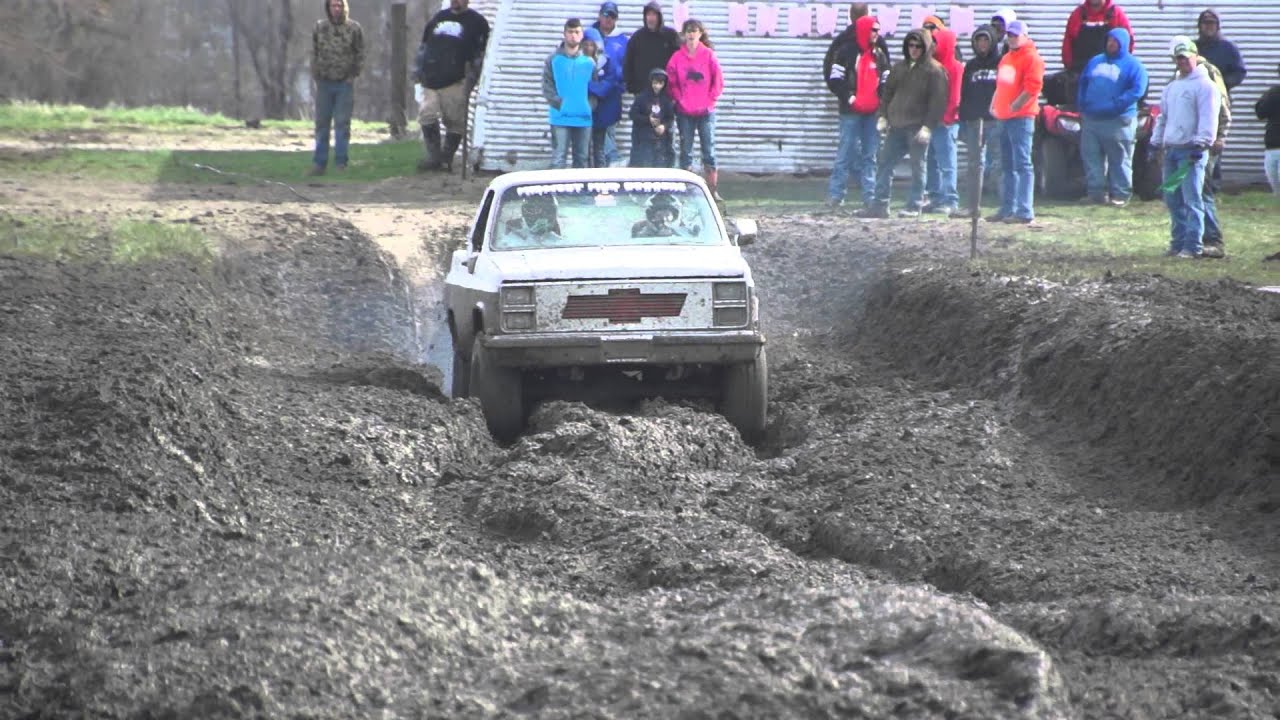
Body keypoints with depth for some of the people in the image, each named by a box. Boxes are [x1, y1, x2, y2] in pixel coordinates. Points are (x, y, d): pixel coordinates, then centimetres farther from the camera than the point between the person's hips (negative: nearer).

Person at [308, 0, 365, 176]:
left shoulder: (354, 28, -1)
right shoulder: (319, 27, 4)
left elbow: (360, 54, 4)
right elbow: (314, 53, 9)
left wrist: (354, 74, -4)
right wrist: (316, 76, 2)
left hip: (345, 83, -2)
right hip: (324, 82, 2)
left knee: (342, 123, -2)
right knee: (322, 123, 5)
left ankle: (341, 163, 3)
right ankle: (319, 163, 9)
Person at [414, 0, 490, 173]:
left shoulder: (476, 22, 4)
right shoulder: (438, 18, 19)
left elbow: (479, 54, 0)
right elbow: (424, 46, 25)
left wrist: (471, 79, -9)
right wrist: (418, 70, 16)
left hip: (455, 82, -4)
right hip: (431, 81, 4)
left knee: (455, 122, -2)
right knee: (426, 115, -6)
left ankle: (446, 157, 8)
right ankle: (434, 155, 3)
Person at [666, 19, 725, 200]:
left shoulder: (709, 55, -2)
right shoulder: (677, 57, 1)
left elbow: (718, 82, 1)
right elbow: (672, 83, 3)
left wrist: (709, 100, -5)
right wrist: (680, 100, -7)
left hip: (706, 111, -1)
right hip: (684, 112, 1)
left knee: (709, 150, 1)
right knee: (686, 150, 4)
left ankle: (712, 190, 4)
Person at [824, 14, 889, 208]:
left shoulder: (879, 55, 14)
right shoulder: (846, 52, -3)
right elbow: (834, 80, -7)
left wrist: (883, 101, 2)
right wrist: (849, 98, -13)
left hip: (872, 112, 5)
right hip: (851, 112, -5)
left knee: (870, 155, 6)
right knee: (846, 153, -6)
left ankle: (870, 196, 8)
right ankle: (835, 194, -1)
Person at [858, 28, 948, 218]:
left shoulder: (934, 71, -5)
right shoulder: (899, 67, 15)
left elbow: (937, 101, -10)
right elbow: (888, 92, 20)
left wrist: (928, 126, -16)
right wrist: (883, 116, 8)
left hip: (917, 127, -6)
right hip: (896, 126, 6)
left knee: (917, 166, -1)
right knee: (884, 163, 3)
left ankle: (914, 206, 5)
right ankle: (880, 205, 6)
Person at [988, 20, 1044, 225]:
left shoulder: (1031, 58, -8)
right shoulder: (1006, 58, 21)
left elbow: (1032, 87, -18)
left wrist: (1014, 107, -17)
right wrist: (994, 106, 13)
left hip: (1021, 118, -10)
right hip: (1004, 118, 10)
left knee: (1022, 164, -12)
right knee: (1008, 166, 12)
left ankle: (1025, 212, -16)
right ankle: (1007, 209, 17)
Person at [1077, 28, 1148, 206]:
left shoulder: (1133, 65, 1)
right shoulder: (1095, 62, 21)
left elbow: (1137, 90, -11)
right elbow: (1083, 84, 22)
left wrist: (1116, 104, -17)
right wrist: (1082, 105, 7)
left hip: (1118, 121, -6)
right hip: (1090, 120, 6)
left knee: (1120, 160, -3)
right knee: (1091, 158, 4)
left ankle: (1120, 195, 1)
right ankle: (1096, 192, 10)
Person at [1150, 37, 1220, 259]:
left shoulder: (1204, 85, -6)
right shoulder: (1171, 88, 21)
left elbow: (1208, 118, -14)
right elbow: (1162, 117, 29)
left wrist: (1201, 143, -21)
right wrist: (1155, 142, 22)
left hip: (1191, 150, -8)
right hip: (1171, 149, 8)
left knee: (1192, 199, -11)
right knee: (1172, 199, 9)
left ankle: (1192, 246, -13)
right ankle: (1178, 242, 16)